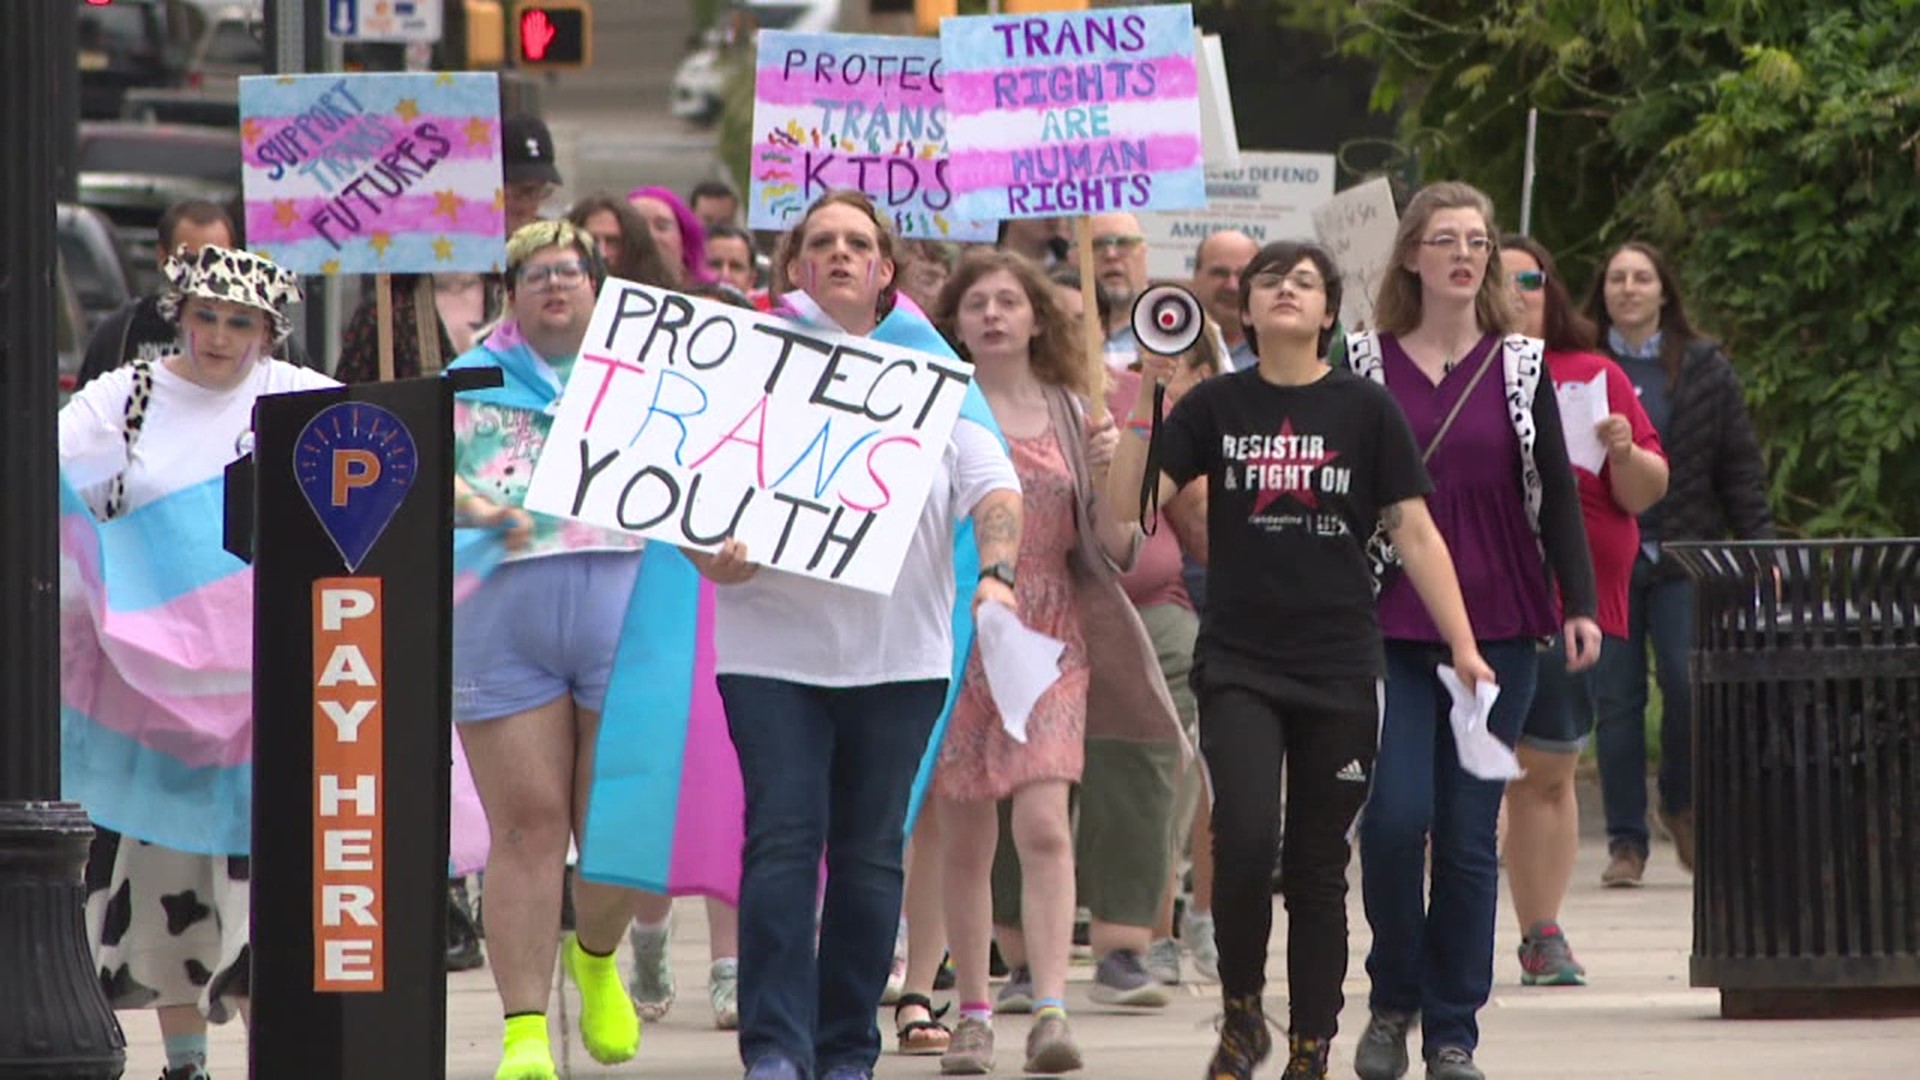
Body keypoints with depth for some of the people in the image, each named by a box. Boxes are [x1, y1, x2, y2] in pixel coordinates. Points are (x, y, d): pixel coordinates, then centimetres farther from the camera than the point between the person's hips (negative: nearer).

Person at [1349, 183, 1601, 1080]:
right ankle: (1393, 998, 8)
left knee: (1469, 834, 1)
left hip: (1497, 627, 1)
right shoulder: (1365, 364, 3)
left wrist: (1578, 604, -2)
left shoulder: (1520, 366, 7)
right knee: (1395, 816, -12)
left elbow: (1555, 490, 7)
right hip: (1391, 627, -1)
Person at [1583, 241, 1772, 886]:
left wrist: (1759, 544, 2)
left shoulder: (1704, 369, 7)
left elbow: (1740, 464, 8)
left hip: (1682, 556, 0)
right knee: (1615, 699, 0)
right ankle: (1625, 841, 7)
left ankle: (1681, 805, 15)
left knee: (1687, 683, -11)